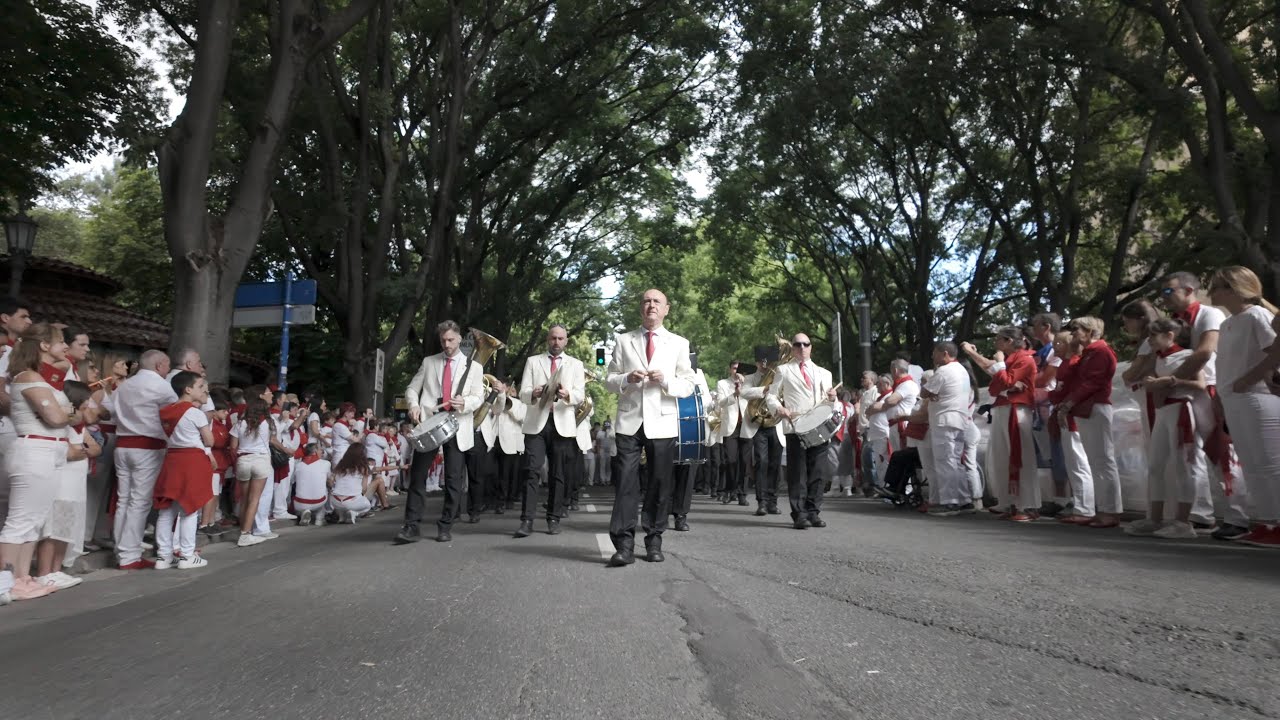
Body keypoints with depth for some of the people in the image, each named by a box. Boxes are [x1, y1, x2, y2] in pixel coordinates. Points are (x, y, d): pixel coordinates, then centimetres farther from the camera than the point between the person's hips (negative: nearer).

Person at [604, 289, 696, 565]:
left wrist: (665, 380, -13)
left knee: (660, 483, 5)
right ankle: (624, 544, -5)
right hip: (630, 421, 0)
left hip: (662, 423, 1)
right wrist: (627, 379, -13)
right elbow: (610, 381, 8)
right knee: (625, 481, -7)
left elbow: (688, 386, 6)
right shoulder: (623, 340, 10)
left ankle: (653, 541, 15)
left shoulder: (679, 343, 9)